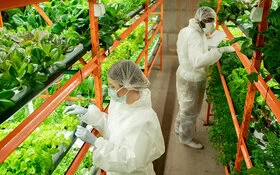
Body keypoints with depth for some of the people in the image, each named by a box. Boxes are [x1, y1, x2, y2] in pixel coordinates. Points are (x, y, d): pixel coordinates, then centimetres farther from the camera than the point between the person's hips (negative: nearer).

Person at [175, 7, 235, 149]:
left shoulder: (186, 30, 0)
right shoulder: (195, 36, -30)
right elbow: (197, 61, -47)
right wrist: (222, 50, -49)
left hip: (185, 74, 9)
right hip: (192, 80, -9)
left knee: (185, 106, 28)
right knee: (190, 111, 12)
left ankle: (179, 128, 50)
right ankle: (186, 138, 33)